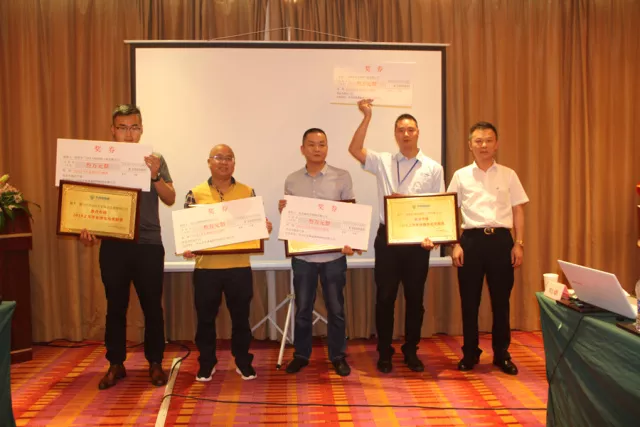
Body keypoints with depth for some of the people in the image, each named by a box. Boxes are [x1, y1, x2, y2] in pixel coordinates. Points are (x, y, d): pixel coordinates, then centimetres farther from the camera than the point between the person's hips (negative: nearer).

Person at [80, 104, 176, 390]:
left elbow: (170, 199, -5)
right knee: (115, 307, 8)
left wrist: (155, 175, -21)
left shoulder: (155, 159, 3)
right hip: (113, 245, 1)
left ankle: (155, 363, 18)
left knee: (152, 306, 4)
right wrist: (86, 228, -13)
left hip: (148, 244, -1)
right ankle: (116, 364, 21)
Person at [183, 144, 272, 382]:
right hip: (206, 267, 0)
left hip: (240, 267, 0)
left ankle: (243, 362, 26)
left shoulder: (248, 192, 4)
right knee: (205, 318, 10)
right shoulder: (196, 193, 2)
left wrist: (265, 227, -15)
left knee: (240, 317, 10)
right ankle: (206, 364, 27)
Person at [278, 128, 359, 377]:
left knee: (336, 308, 9)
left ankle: (338, 356, 24)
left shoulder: (342, 177, 0)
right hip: (302, 255, 1)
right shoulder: (292, 181, 5)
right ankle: (301, 355, 27)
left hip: (334, 255, -1)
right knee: (302, 308, 11)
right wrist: (282, 210, -12)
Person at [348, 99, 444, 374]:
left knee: (415, 298, 9)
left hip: (418, 240, 1)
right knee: (385, 297, 5)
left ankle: (411, 351, 24)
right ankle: (384, 353, 18)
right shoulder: (383, 162, 4)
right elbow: (354, 149, -11)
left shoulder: (433, 168, 4)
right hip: (387, 238, 0)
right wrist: (367, 117, -16)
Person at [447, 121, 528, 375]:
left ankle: (501, 354, 22)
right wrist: (455, 245, -3)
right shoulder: (461, 176, 5)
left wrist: (518, 244, 0)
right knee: (469, 300, 6)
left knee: (501, 299, 7)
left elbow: (518, 211, 7)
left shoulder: (508, 175, 7)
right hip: (471, 239, 0)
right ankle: (470, 353, 20)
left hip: (501, 239, 1)